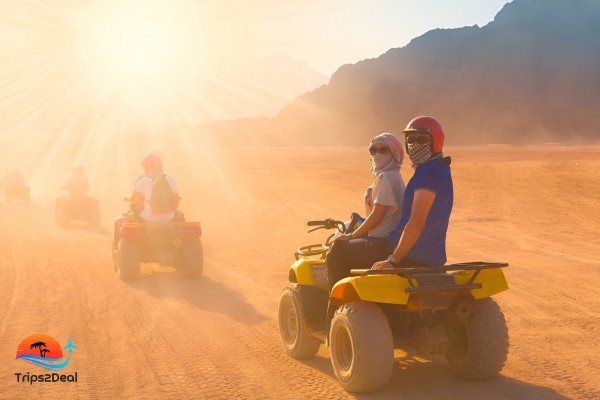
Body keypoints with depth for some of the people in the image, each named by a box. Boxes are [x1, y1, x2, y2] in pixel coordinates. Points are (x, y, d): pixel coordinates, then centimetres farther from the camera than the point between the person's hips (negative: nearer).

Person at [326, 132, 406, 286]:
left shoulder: (386, 177, -16)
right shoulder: (393, 176, 15)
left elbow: (376, 216, -19)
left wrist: (352, 236, -8)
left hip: (383, 245, -11)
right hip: (389, 240, 11)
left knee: (336, 252, -3)